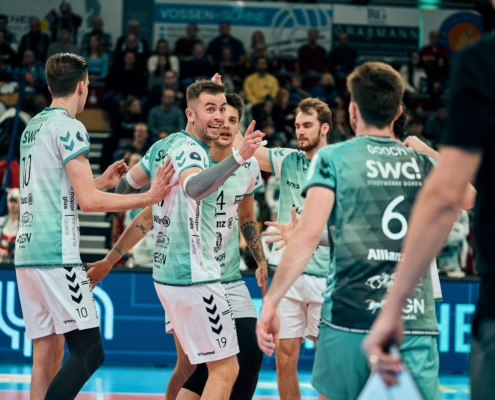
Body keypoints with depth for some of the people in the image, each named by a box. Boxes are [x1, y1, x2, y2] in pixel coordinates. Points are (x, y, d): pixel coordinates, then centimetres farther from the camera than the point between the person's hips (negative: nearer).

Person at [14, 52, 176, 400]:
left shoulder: (32, 128, 17)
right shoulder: (68, 127, -9)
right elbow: (88, 201, -14)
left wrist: (103, 182, 30)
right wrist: (147, 198, -10)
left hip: (27, 252, 9)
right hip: (57, 255, -9)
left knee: (47, 353, 10)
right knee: (89, 351, -10)